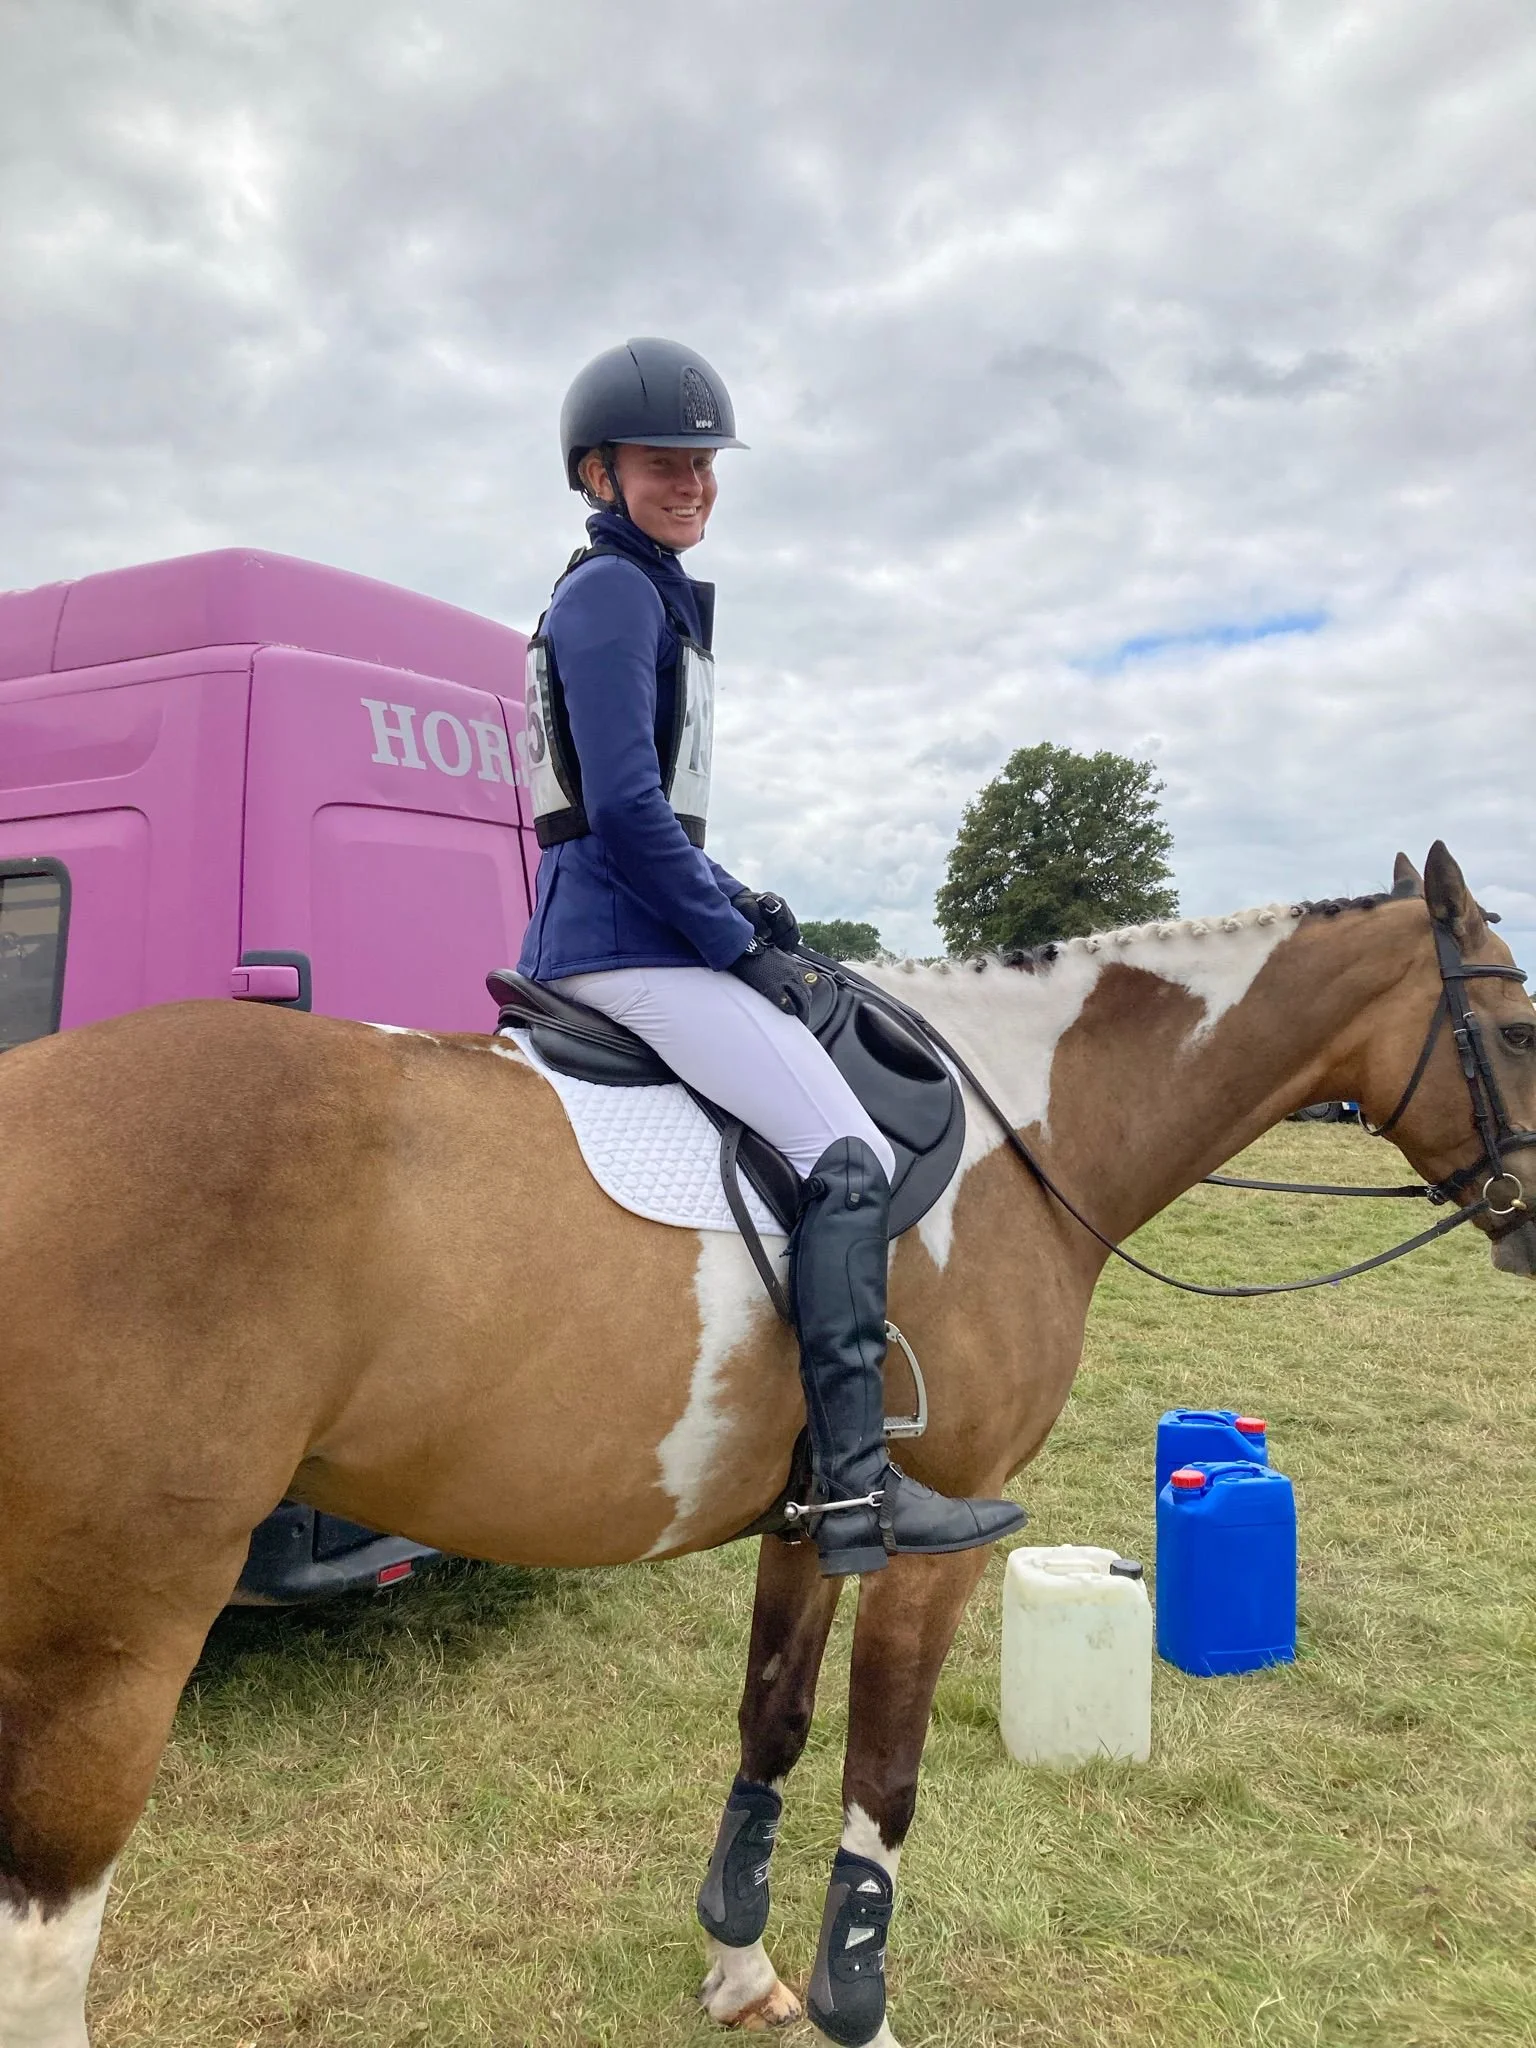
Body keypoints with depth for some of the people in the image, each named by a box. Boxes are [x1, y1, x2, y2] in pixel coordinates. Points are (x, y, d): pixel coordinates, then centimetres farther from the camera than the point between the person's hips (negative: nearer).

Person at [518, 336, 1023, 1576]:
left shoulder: (647, 595, 22)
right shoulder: (614, 593, -9)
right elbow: (624, 808, -19)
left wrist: (738, 903, 11)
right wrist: (735, 940, -14)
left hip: (619, 932, 11)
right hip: (626, 946, -11)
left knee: (832, 1147, 20)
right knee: (846, 1156, -17)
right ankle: (855, 1488, -16)